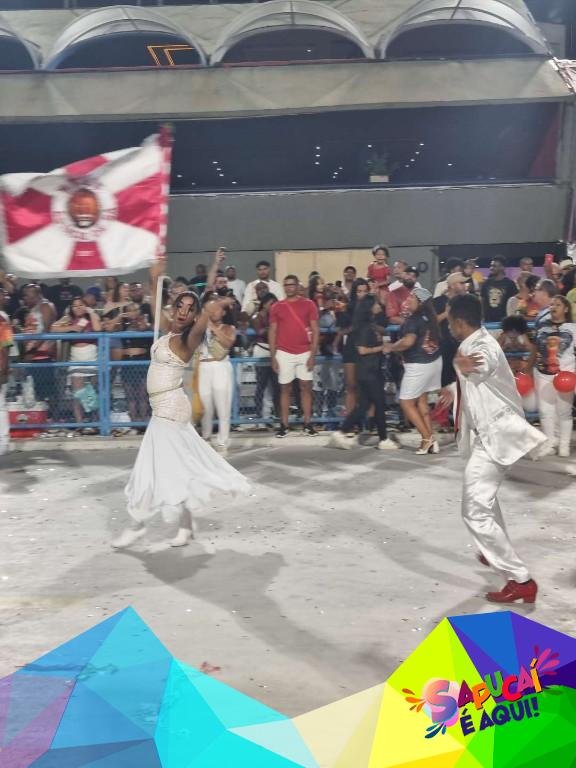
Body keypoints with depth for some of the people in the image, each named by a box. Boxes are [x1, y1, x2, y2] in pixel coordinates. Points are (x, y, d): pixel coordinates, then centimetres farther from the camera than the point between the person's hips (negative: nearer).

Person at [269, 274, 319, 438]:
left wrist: (313, 355, -6)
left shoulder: (308, 305, 2)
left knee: (306, 387, 2)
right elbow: (272, 332, 6)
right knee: (285, 389, 4)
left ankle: (307, 424, 8)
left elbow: (315, 331, 1)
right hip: (284, 353, 0)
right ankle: (284, 425, 8)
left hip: (305, 353, 0)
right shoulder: (277, 307, 5)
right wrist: (273, 356, -1)